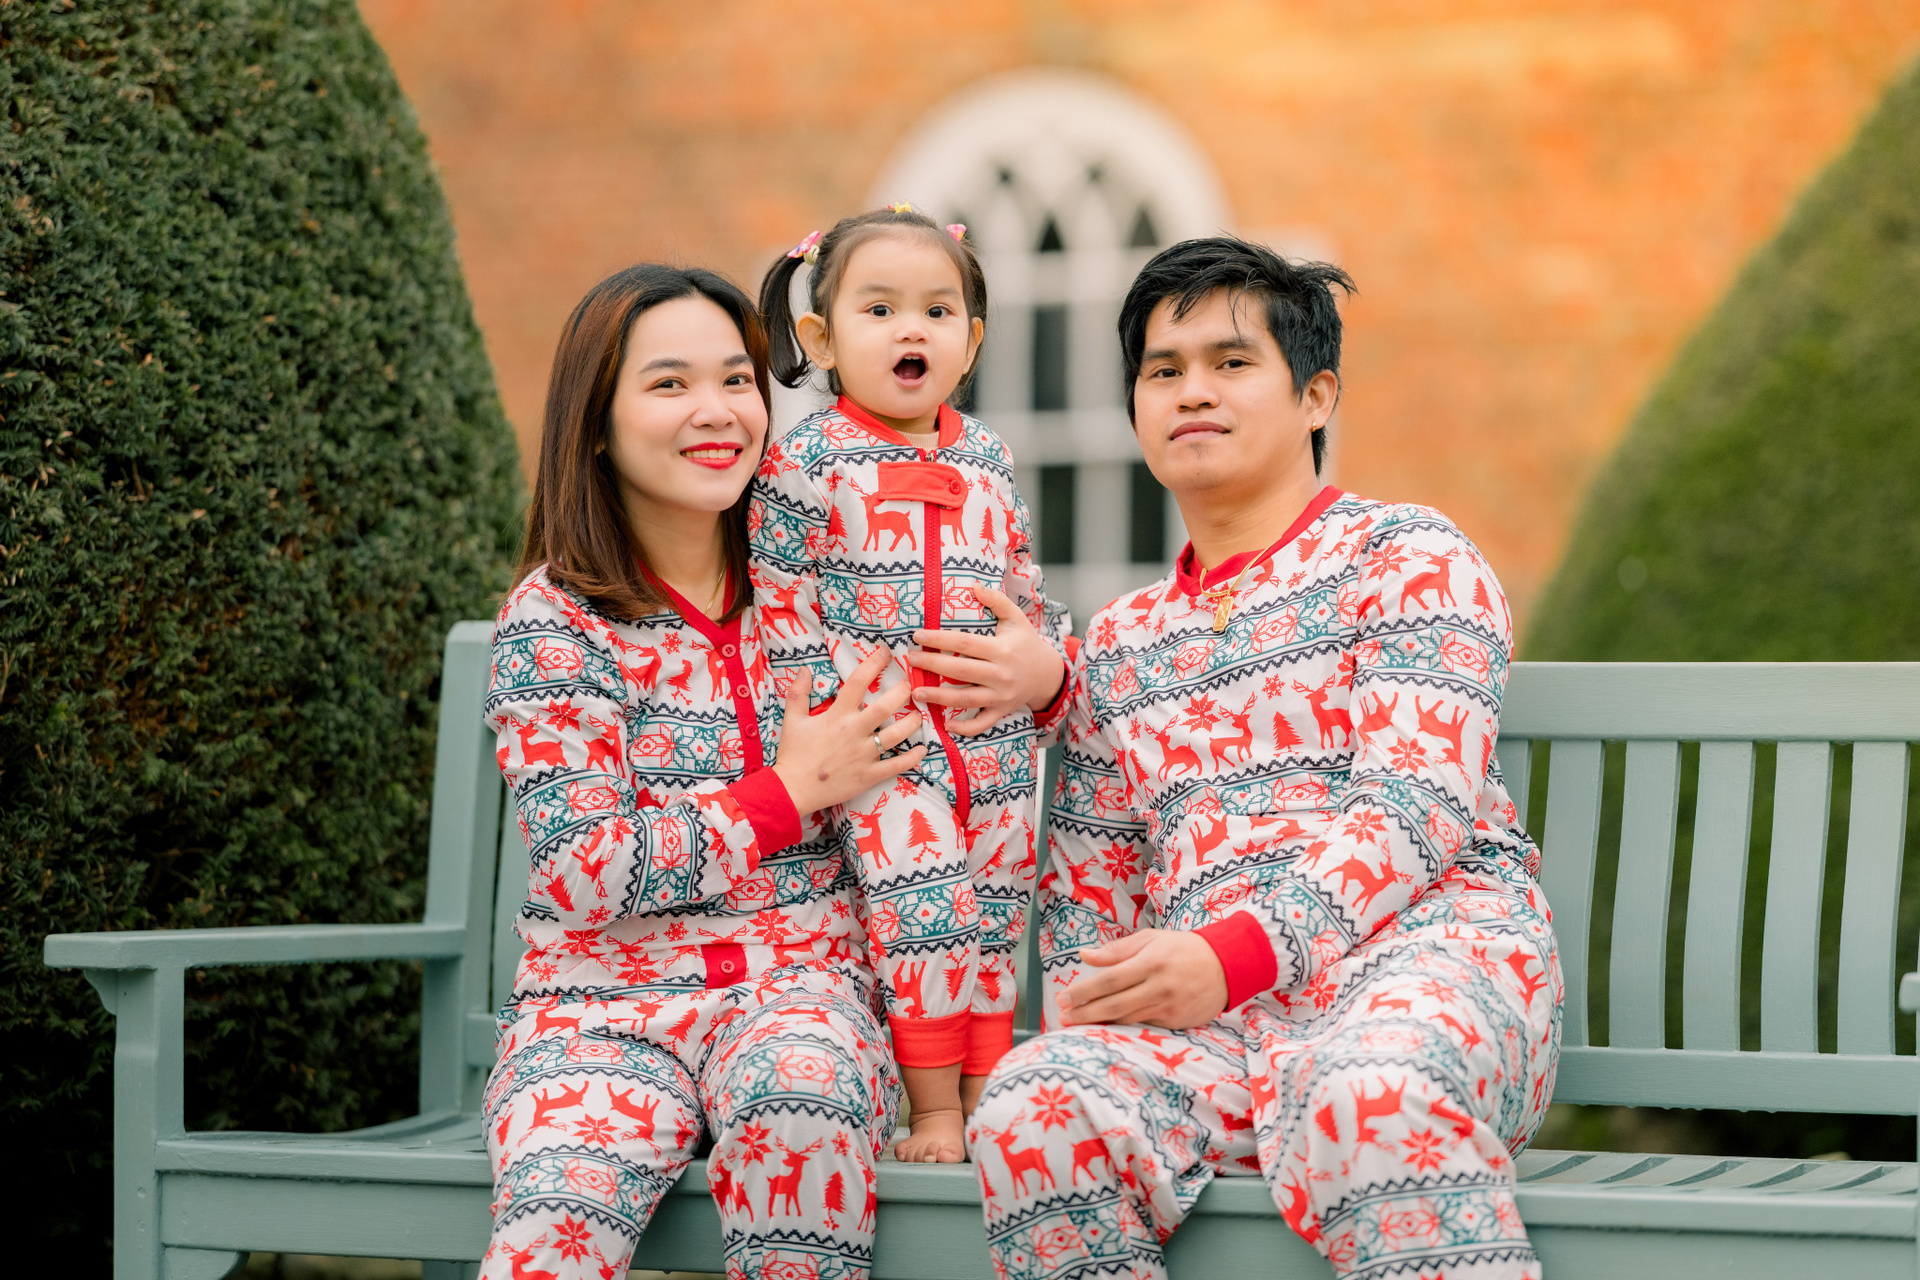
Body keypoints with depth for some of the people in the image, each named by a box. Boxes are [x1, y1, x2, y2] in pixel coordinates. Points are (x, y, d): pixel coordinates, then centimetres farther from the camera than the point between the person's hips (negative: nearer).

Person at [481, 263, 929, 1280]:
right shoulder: (555, 620, -2)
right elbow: (585, 872, -10)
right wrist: (794, 789, -8)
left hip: (796, 977, 3)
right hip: (604, 1001, -2)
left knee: (801, 1096, -36)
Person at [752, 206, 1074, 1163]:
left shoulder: (987, 458, 12)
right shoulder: (804, 461, -3)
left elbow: (1027, 584, 19)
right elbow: (780, 599, -4)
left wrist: (1044, 663, 2)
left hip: (995, 740, 5)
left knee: (991, 916, 7)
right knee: (921, 911, -12)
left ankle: (983, 1097, 14)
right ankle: (934, 1110, -5)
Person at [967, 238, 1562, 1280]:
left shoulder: (1405, 555, 10)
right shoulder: (1117, 644, 27)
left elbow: (1416, 808, -4)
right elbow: (1087, 884, 26)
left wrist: (1236, 954, -18)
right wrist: (1081, 1014, 1)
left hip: (1419, 939, -4)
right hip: (1203, 1010, 4)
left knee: (1375, 1095, -42)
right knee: (1032, 1106, -31)